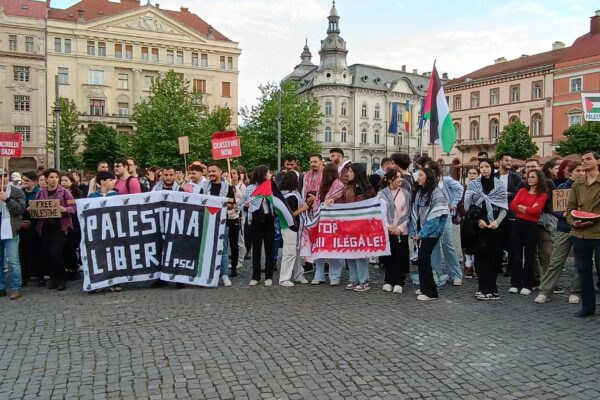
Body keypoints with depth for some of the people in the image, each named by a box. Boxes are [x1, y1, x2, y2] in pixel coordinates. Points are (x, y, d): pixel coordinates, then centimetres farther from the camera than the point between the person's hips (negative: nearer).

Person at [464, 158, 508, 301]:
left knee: (494, 256, 3)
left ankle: (490, 288, 15)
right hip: (479, 226, -1)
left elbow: (504, 207, 3)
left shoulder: (499, 185, 6)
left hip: (495, 226, 1)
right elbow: (468, 205, 0)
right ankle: (485, 289, 1)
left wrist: (497, 221, -12)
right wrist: (478, 219, -11)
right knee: (482, 256, -4)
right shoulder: (473, 185, 3)